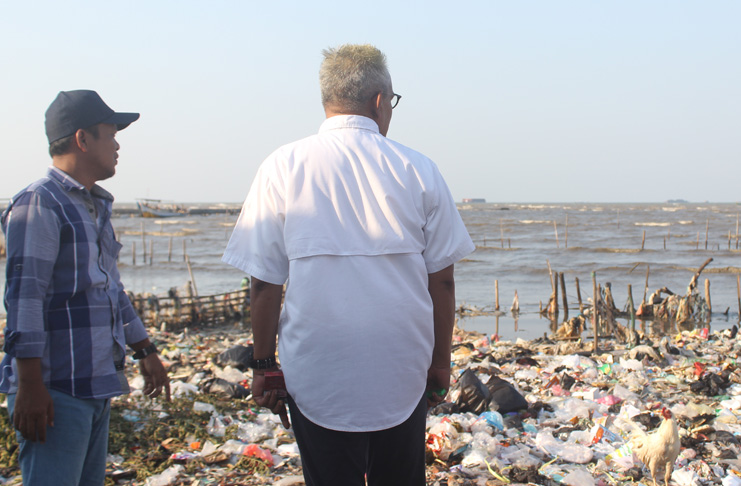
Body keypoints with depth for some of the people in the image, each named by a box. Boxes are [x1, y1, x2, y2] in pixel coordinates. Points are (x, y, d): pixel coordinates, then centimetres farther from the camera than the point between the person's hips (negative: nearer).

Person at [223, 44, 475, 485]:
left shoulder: (283, 168, -4)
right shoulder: (418, 170, -1)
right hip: (404, 377, 1)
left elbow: (265, 283, -5)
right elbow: (441, 279, 2)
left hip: (317, 378, -1)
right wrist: (440, 362, 13)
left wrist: (264, 365, 6)